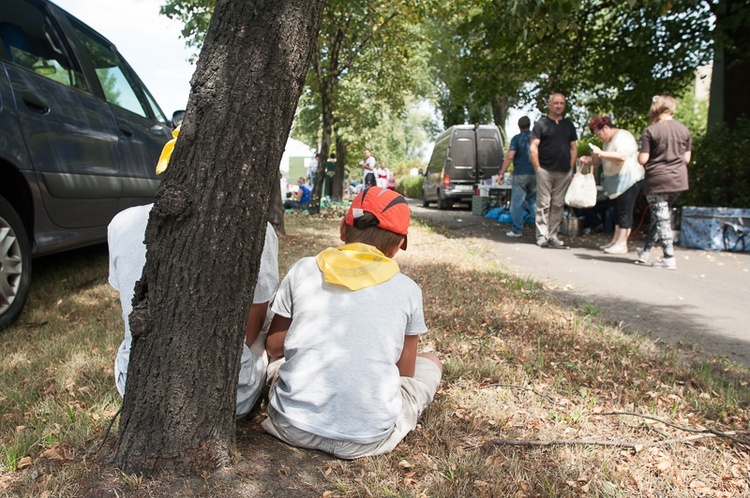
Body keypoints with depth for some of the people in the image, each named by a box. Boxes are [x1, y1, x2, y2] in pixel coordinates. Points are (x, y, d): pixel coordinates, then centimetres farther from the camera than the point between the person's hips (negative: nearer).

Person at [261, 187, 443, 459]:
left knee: (277, 360, 32)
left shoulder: (303, 270, -2)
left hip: (294, 427, 2)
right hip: (367, 438, -1)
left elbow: (273, 346, 9)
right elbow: (405, 372, 7)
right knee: (431, 362, 22)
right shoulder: (408, 290, -4)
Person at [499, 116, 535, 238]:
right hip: (534, 173, 5)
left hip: (520, 174, -4)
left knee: (517, 202, 1)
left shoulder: (517, 139, -5)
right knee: (533, 200, 15)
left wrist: (502, 172, -12)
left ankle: (517, 230, 2)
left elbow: (510, 156, -15)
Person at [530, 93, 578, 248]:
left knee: (558, 204, 5)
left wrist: (571, 168, 8)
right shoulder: (541, 124, 3)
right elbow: (533, 147, -2)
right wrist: (537, 168, -8)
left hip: (564, 172, 4)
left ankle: (553, 235, 11)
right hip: (545, 171, -4)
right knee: (544, 204, -5)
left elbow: (573, 148, 18)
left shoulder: (569, 125, 17)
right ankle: (542, 236, -1)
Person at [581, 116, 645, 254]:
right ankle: (615, 240, 16)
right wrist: (591, 160, 7)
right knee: (618, 210, 11)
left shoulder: (623, 137, -14)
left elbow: (622, 156, -30)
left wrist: (601, 153, -31)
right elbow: (605, 159, 25)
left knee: (625, 211, -8)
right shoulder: (608, 141, 17)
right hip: (617, 180, 10)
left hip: (629, 178, -10)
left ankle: (622, 244, -7)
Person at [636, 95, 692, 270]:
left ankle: (669, 258, -2)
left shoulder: (650, 131, -11)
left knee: (661, 218, 1)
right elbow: (687, 158, 9)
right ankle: (646, 252, 26)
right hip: (678, 180, 5)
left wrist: (639, 154, 8)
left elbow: (642, 159, -13)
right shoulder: (684, 129, 5)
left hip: (657, 180, -5)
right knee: (661, 217, 17)